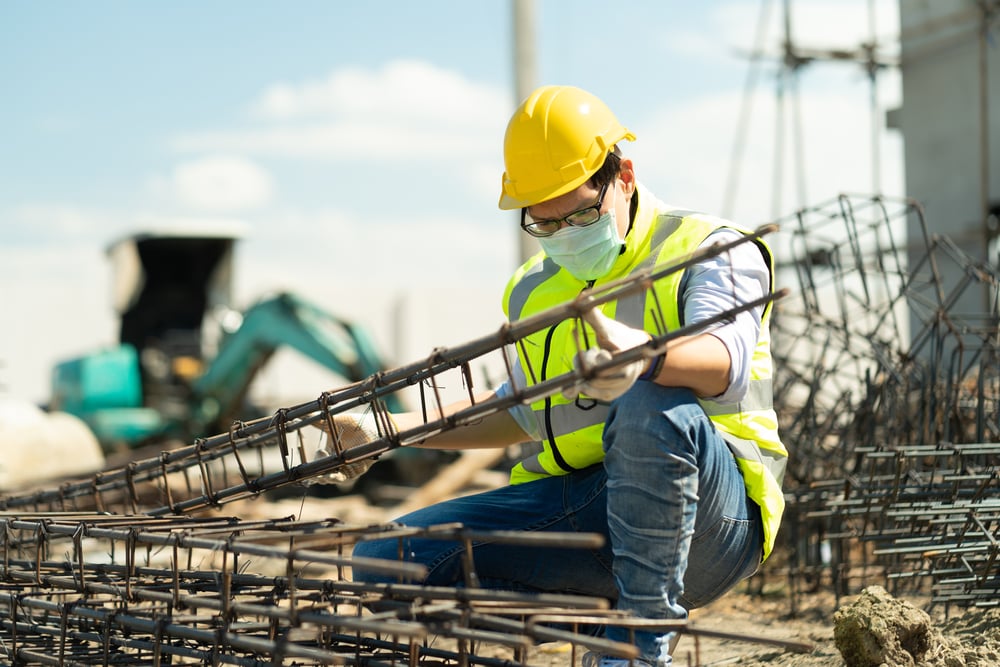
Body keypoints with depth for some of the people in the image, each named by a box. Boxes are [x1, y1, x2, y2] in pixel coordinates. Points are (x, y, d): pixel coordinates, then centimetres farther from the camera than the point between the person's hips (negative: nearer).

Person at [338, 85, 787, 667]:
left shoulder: (713, 250, -2)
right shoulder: (536, 289, 19)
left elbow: (726, 360, -24)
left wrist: (646, 357, -48)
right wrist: (388, 431, 24)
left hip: (712, 520, -5)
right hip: (572, 514, 6)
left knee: (653, 410, -41)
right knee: (385, 560, -11)